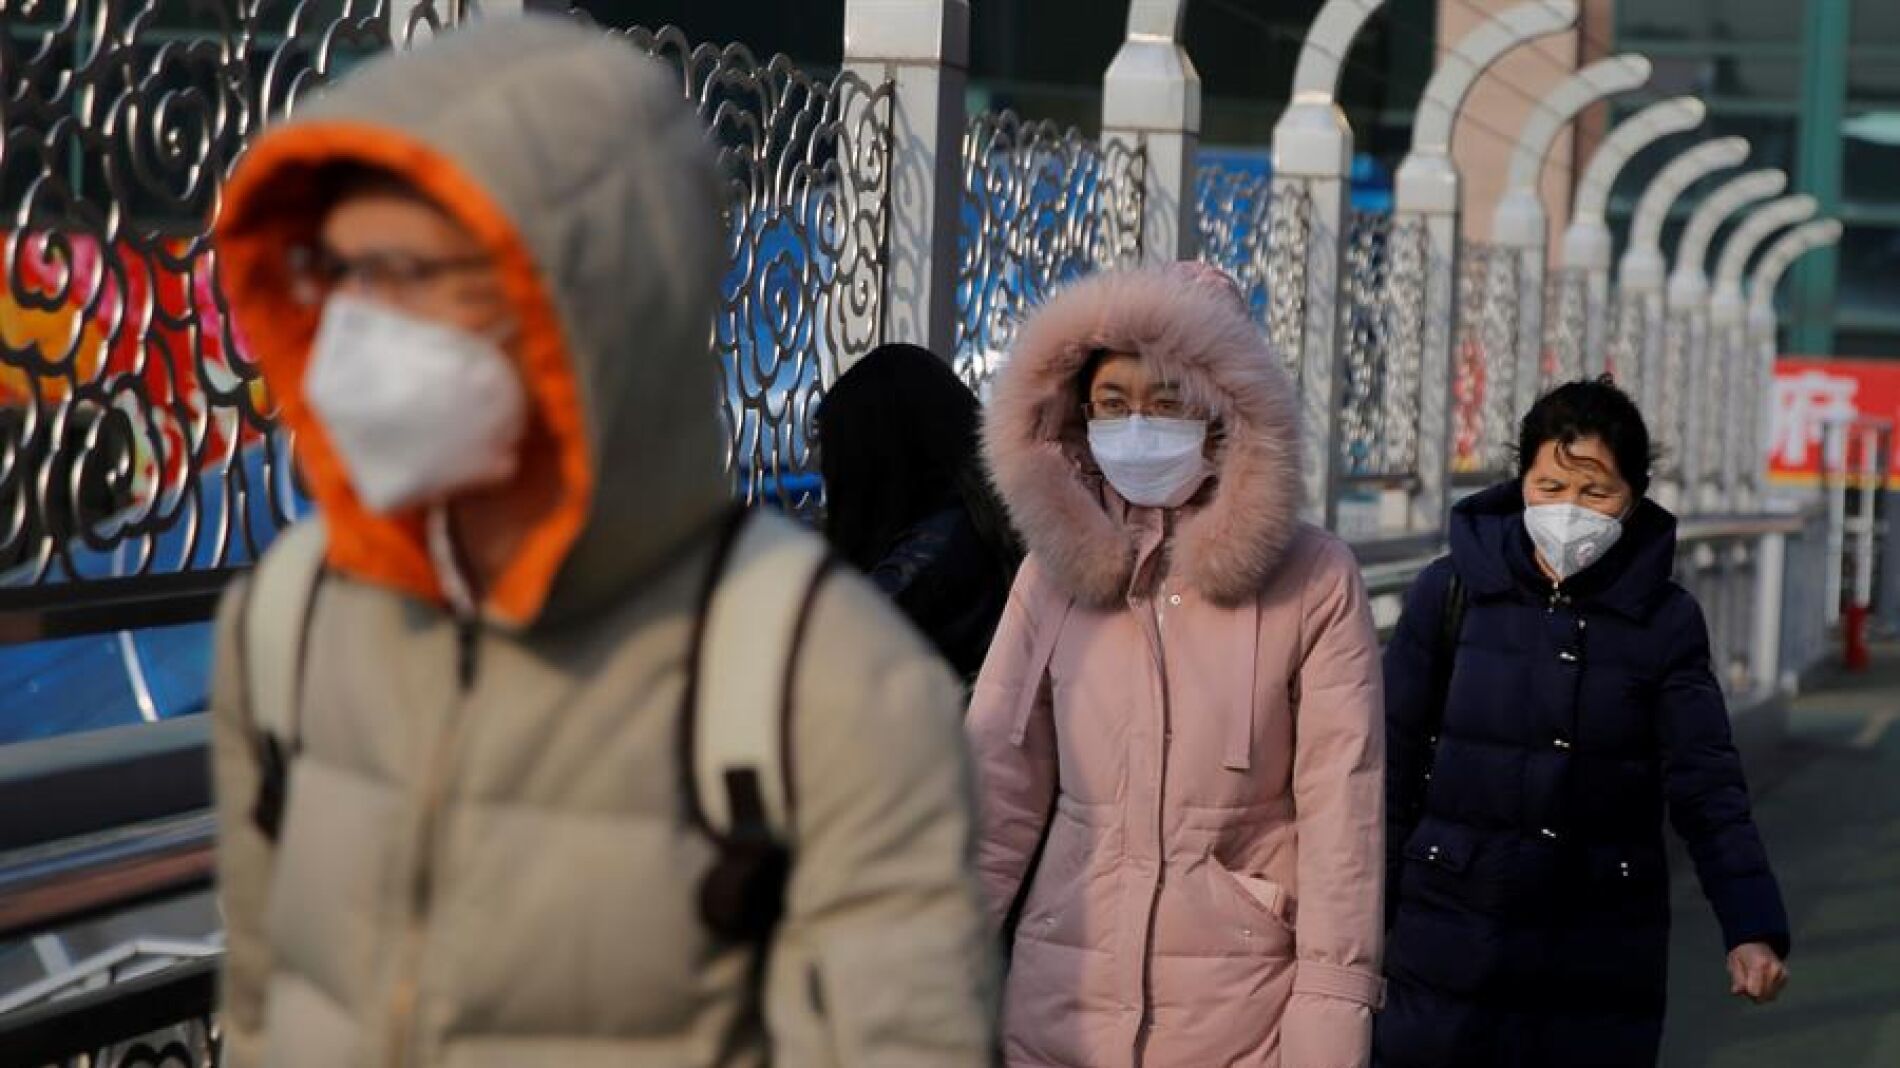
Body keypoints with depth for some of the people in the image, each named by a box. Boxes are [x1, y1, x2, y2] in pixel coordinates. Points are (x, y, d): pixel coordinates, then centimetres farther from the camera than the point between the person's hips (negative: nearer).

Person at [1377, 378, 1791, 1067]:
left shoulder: (1664, 620, -1)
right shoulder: (1451, 593, -3)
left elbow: (1705, 785, -4)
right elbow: (1392, 765, 3)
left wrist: (1753, 928, -17)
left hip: (1603, 964, 1)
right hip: (1452, 931, 0)